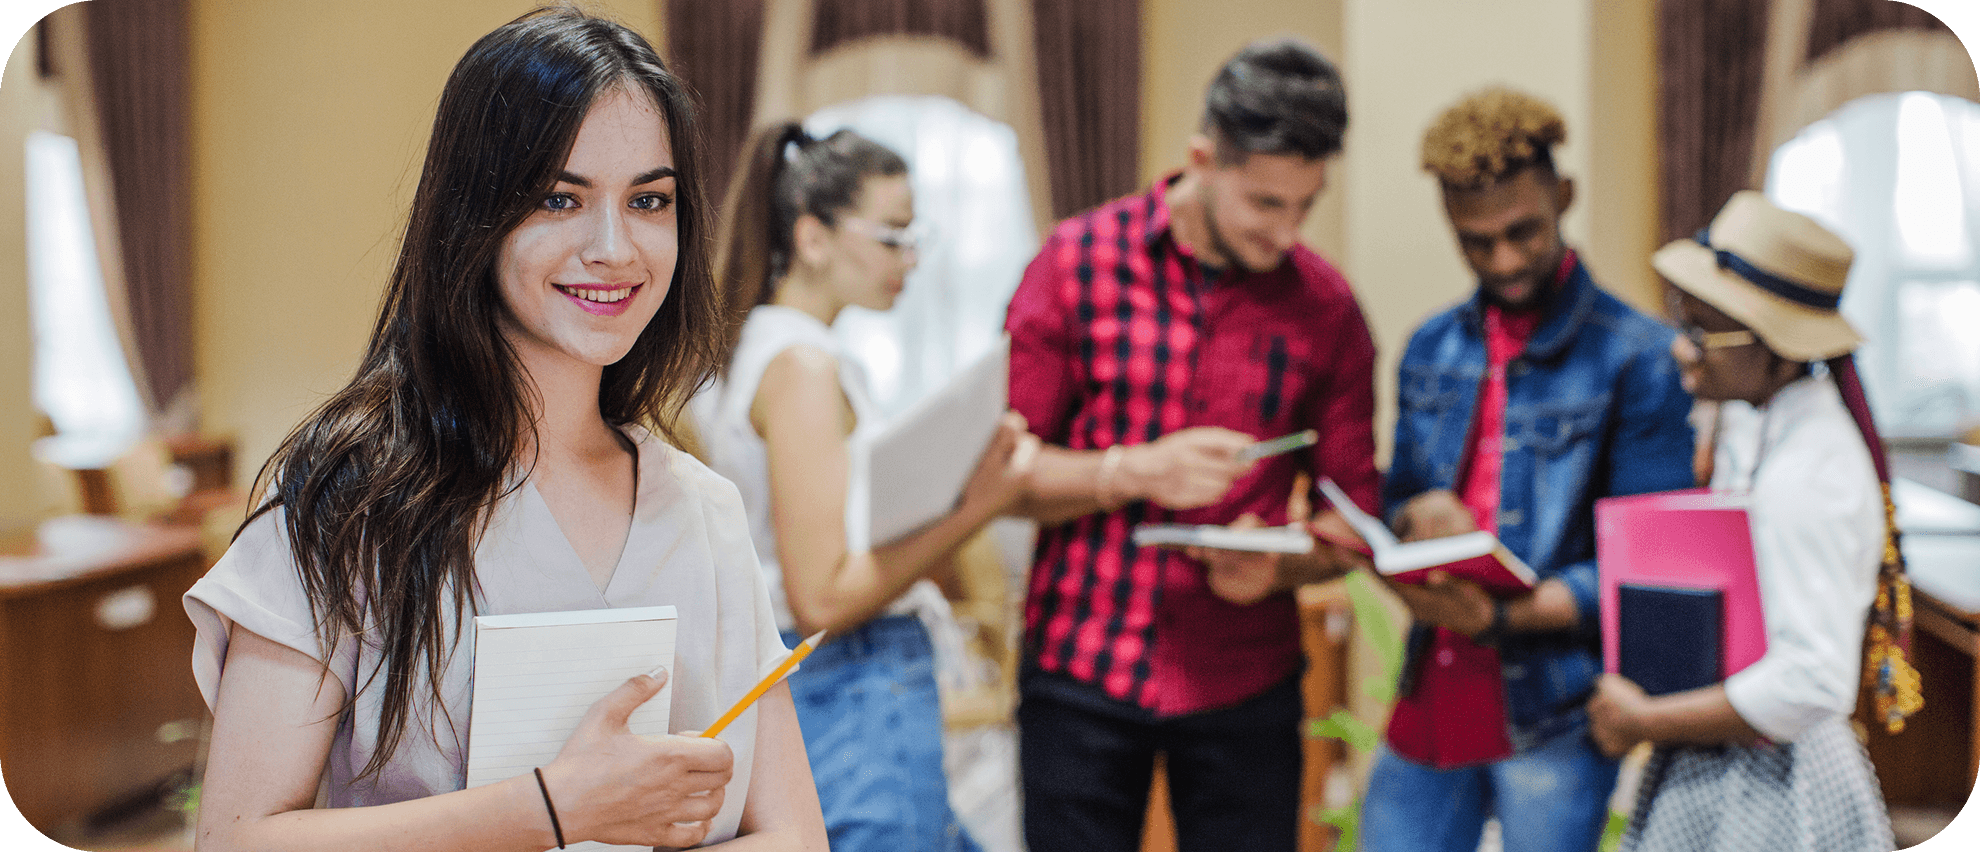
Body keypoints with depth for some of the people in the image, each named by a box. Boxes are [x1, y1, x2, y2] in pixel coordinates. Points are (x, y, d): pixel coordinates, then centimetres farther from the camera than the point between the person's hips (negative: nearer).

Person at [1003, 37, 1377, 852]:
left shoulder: (1325, 306, 1)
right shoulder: (1078, 260, -3)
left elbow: (1350, 516, 5)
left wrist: (1278, 568, -15)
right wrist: (1136, 471, -18)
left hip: (1245, 684, 1)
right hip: (1081, 667, -1)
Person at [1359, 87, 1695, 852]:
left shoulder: (1638, 358, -6)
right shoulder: (1431, 350, 10)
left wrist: (1504, 617, -22)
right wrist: (1416, 513, -9)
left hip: (1553, 720, -4)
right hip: (1430, 699, 4)